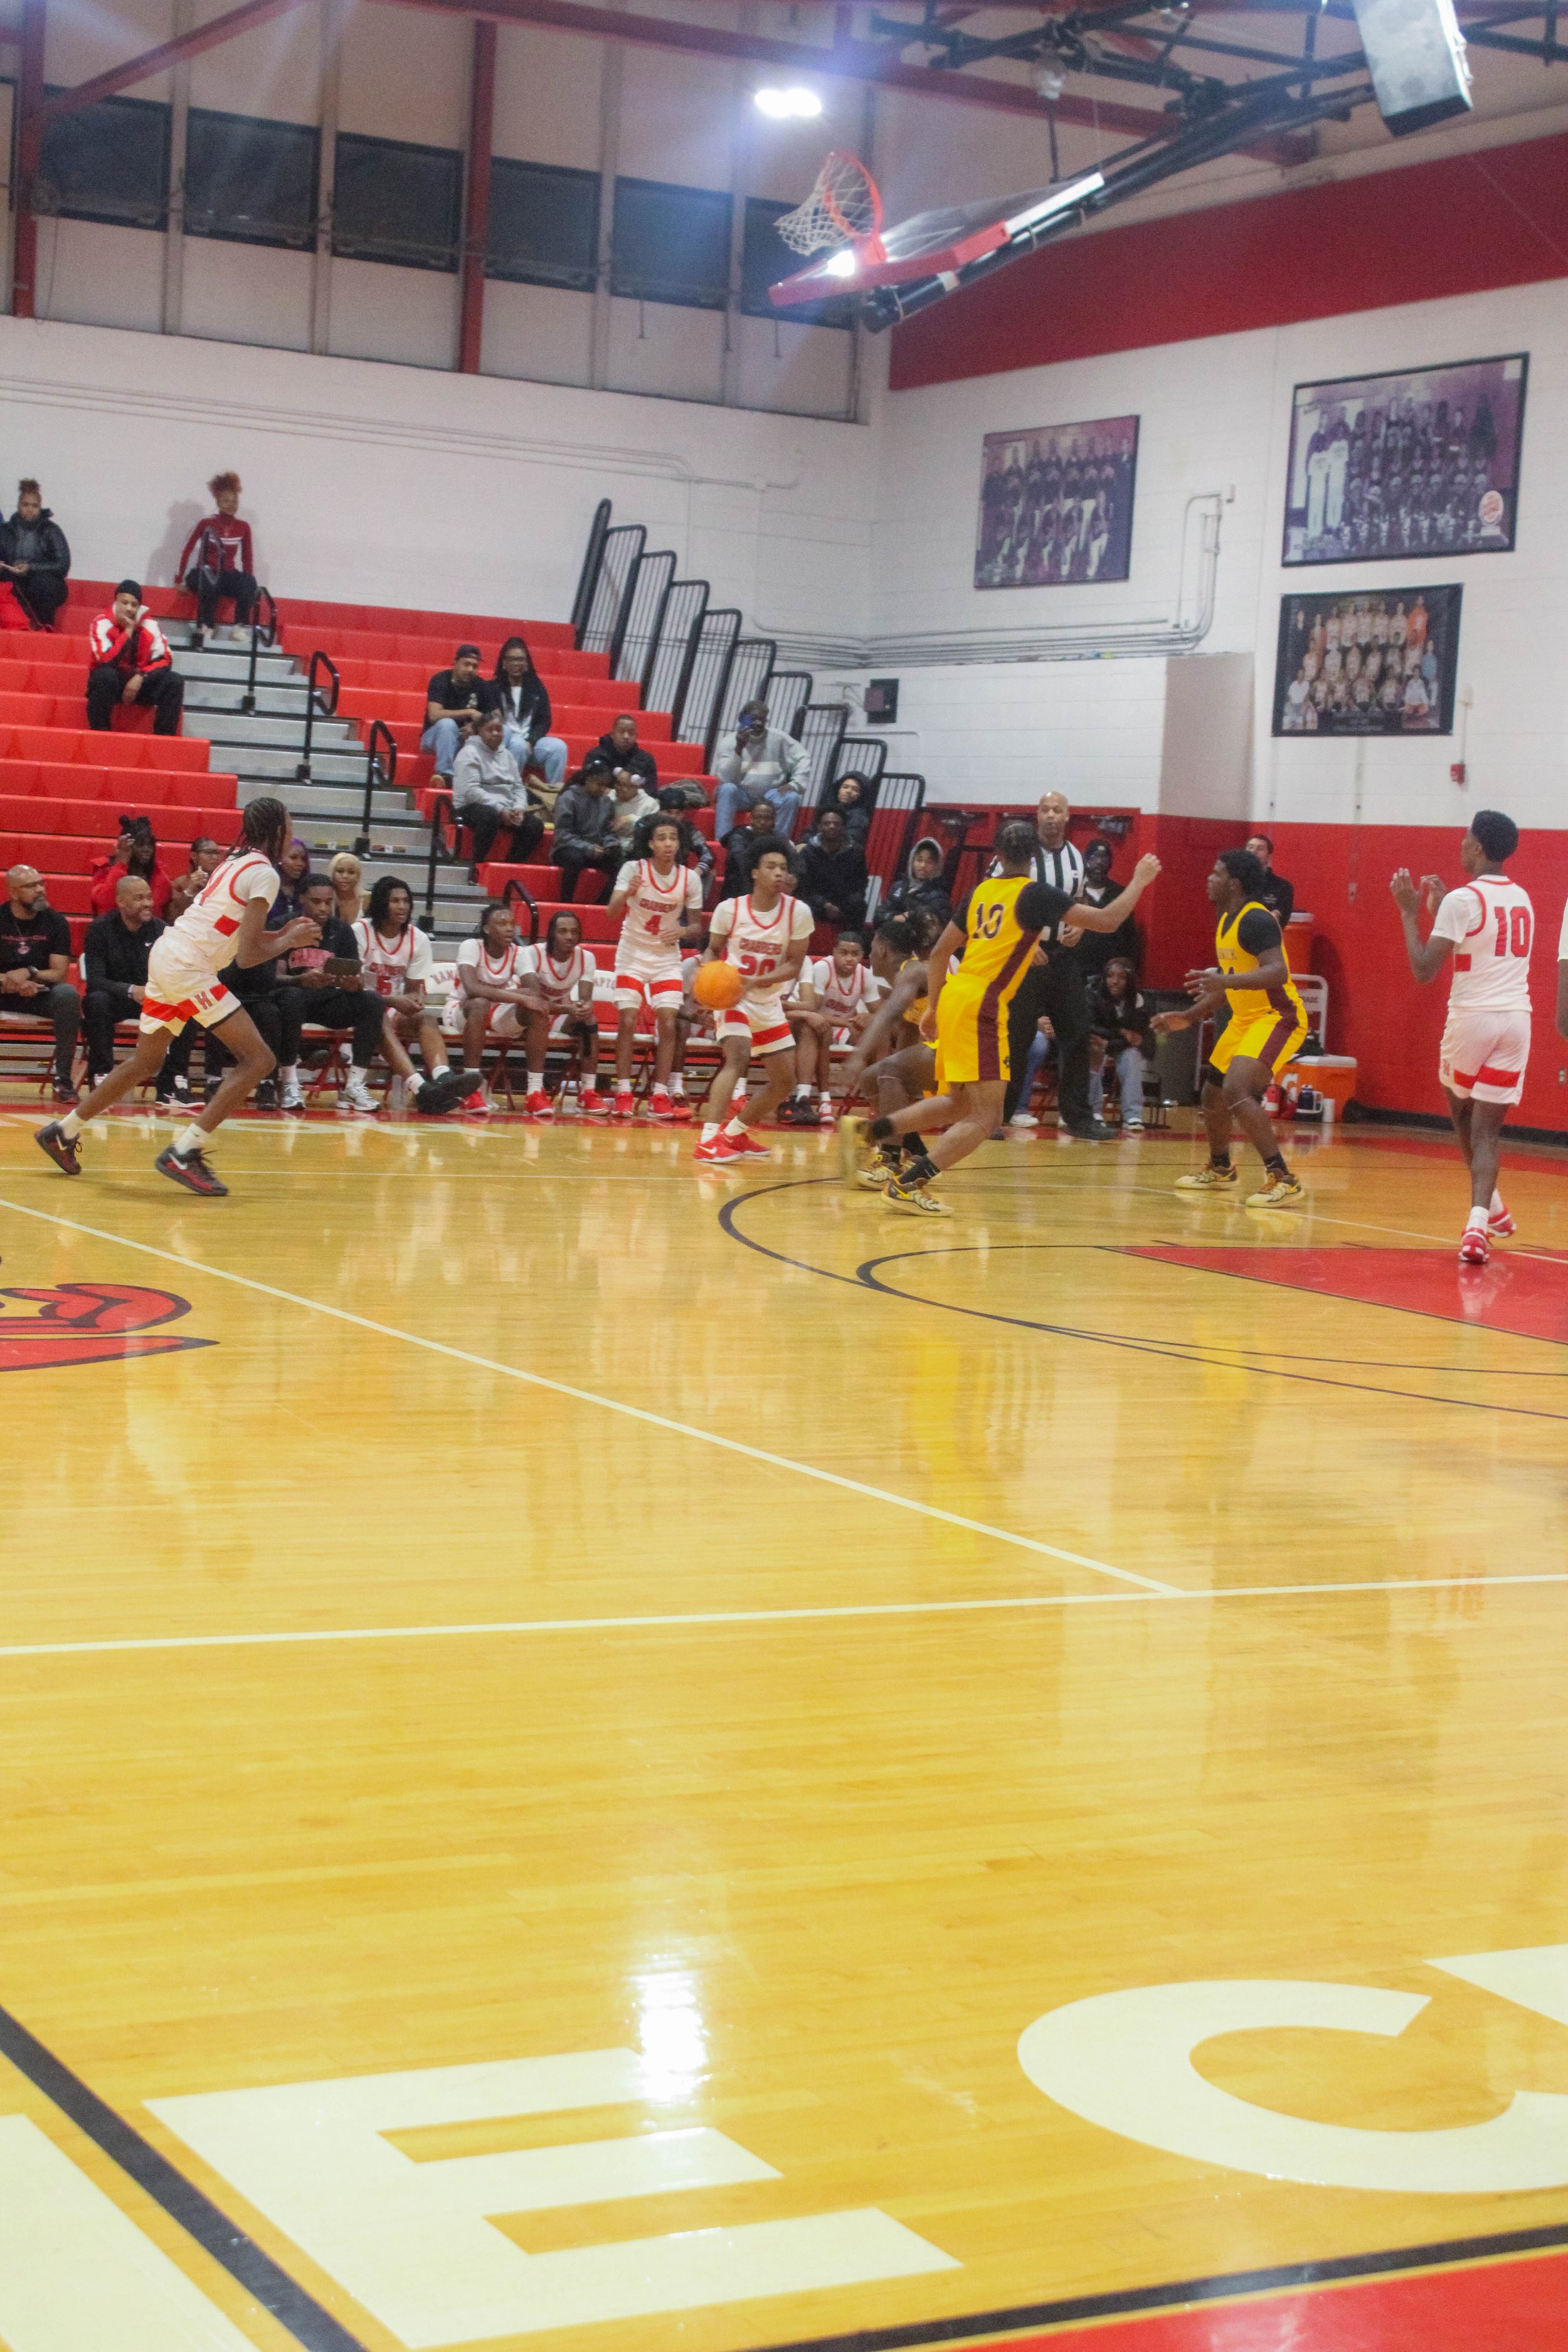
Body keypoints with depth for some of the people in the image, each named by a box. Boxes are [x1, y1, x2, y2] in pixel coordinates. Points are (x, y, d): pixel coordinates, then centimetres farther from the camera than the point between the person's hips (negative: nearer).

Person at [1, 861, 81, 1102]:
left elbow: (60, 973, -5)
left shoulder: (55, 921, 1)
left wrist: (29, 973, -25)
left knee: (68, 994, -33)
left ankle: (63, 1079, -27)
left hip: (41, 993, 1)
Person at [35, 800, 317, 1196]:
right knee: (257, 1060, -9)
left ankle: (63, 1131, 31)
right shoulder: (264, 873, -11)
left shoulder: (237, 861, 17)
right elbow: (247, 956, -15)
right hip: (188, 967, -10)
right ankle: (184, 1152, -14)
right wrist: (289, 941, 0)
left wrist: (280, 935, 16)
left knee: (146, 1062, 22)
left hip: (166, 954, 10)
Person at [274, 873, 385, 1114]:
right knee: (291, 997, -39)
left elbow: (357, 977, 2)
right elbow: (276, 976, -11)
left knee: (371, 1001, -23)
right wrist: (302, 980, -33)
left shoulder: (342, 930, 7)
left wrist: (355, 984, -25)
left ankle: (355, 1086, -25)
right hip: (295, 995, -3)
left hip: (328, 1001, 3)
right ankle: (290, 1086, -32)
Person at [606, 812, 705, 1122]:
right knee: (627, 1021, -9)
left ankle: (660, 1097, -3)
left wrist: (683, 931, -22)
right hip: (632, 953, -2)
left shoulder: (690, 878, -7)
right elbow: (613, 911, -23)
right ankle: (623, 1094, -1)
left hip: (667, 957, 2)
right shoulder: (634, 868, -13)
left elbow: (697, 927, 1)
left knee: (667, 1024, -8)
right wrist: (627, 893, -44)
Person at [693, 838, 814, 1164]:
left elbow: (795, 965, -9)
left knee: (784, 1081, 9)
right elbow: (713, 949, 4)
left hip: (769, 1003, 5)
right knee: (738, 1058, -29)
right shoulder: (730, 909, -12)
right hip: (732, 999, -4)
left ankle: (735, 1133, 28)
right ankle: (708, 1140, -34)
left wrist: (755, 981, -23)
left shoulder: (798, 912, -10)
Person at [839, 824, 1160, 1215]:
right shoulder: (1037, 894, -5)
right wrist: (1140, 880, 10)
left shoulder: (981, 891, 14)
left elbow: (940, 952, 18)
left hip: (954, 997, 8)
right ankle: (908, 1185, -12)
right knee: (986, 1116, -4)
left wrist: (933, 1007, 27)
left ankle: (865, 1131, 17)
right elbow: (1106, 921, -5)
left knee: (958, 1104, 21)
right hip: (981, 1006, -8)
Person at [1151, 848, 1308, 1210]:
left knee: (1236, 1090, -27)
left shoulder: (1256, 920, -19)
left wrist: (1226, 979, -46)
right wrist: (1188, 1017, 20)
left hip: (1277, 1017, -11)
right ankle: (1219, 1170, 44)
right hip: (1244, 1018, 11)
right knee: (1213, 1090, 21)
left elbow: (1278, 972, -34)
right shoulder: (1226, 921, 11)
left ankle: (1283, 1181, -26)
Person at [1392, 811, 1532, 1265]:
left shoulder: (1462, 900, -10)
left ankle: (1492, 1209, 25)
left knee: (1460, 1109, 22)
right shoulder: (1522, 899, 13)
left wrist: (1409, 912, -3)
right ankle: (1479, 1222, -17)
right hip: (1517, 1019, 4)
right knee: (1487, 1126, 1)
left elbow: (1424, 971, -12)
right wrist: (1440, 910, 28)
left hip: (1472, 1019, -4)